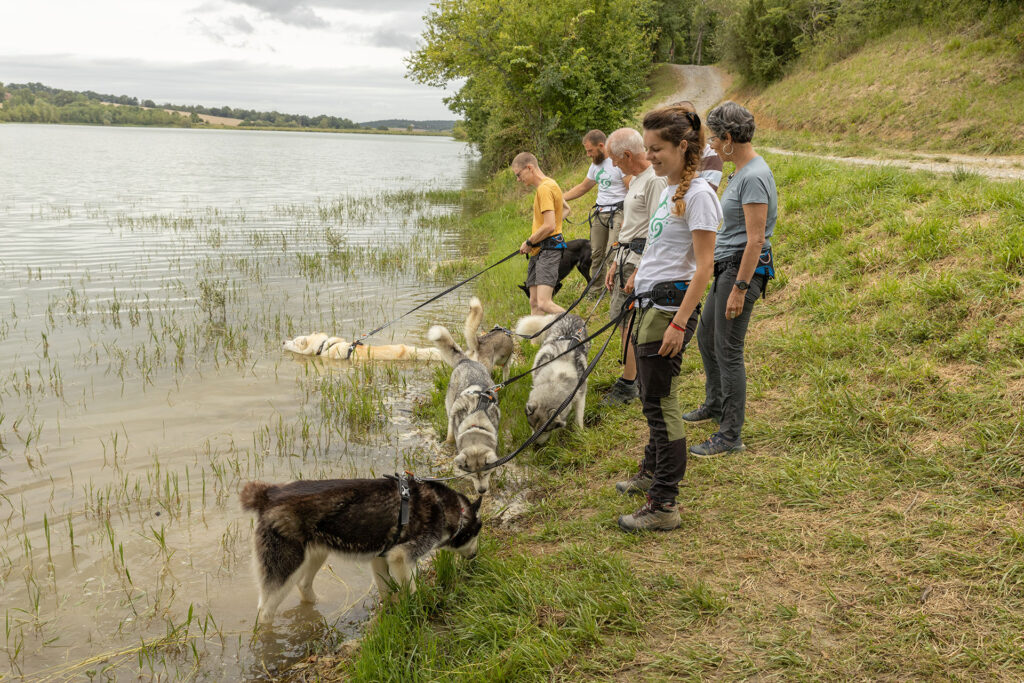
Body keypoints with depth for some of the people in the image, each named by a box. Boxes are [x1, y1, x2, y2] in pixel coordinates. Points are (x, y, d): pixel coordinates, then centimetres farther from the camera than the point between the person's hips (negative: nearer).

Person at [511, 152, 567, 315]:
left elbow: (549, 226, -22)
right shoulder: (548, 185, 18)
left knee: (544, 303, -21)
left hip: (548, 250, -11)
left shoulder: (545, 188, -14)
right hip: (538, 252, 11)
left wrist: (529, 242, -7)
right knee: (534, 303, 8)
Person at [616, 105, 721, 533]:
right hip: (648, 304, 9)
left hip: (670, 304, -9)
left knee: (661, 402, -7)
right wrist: (637, 279, 23)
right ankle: (652, 474, 35)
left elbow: (704, 265, -17)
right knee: (651, 396, 18)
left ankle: (664, 506, -1)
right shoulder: (668, 190, 14)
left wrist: (678, 323, -21)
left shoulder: (698, 194, -13)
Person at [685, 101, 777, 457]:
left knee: (728, 350, -4)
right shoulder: (742, 171, 11)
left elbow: (755, 240, -23)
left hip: (743, 269, -10)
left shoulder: (754, 177, -20)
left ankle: (730, 435, 6)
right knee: (706, 337, 22)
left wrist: (739, 289, -23)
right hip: (726, 267, 10)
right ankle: (715, 404, 42)